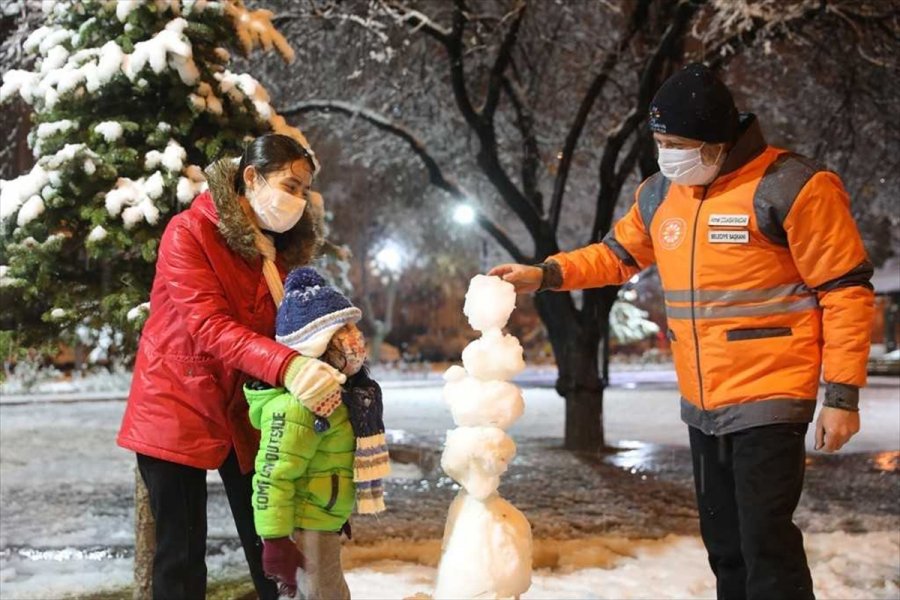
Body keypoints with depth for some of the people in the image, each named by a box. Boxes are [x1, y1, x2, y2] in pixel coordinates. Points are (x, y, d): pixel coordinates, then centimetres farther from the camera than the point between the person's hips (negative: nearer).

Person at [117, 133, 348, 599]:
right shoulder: (190, 233, -14)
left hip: (247, 411, 5)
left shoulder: (283, 246, 7)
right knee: (182, 552, 0)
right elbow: (210, 328, -26)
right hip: (181, 407, -5)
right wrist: (288, 367, -40)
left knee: (268, 541, 4)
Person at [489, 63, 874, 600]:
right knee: (724, 542, 15)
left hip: (769, 399, -7)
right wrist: (545, 274, 7)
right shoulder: (660, 195, 6)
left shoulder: (791, 188, -14)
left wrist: (843, 394, -15)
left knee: (766, 541, -9)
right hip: (703, 405, 7)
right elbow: (618, 255, 22)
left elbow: (847, 291, -12)